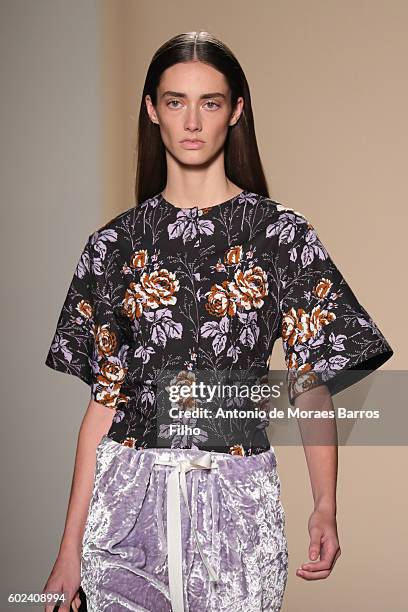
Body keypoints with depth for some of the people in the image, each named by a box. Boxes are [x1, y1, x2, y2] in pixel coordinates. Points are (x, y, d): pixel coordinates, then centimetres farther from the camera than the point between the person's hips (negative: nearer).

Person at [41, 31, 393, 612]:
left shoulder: (281, 233, 0)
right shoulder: (116, 243, 5)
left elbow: (312, 383, 1)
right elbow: (105, 397, 5)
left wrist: (325, 509, -9)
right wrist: (70, 547, 2)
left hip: (237, 502, -1)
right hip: (127, 499, 2)